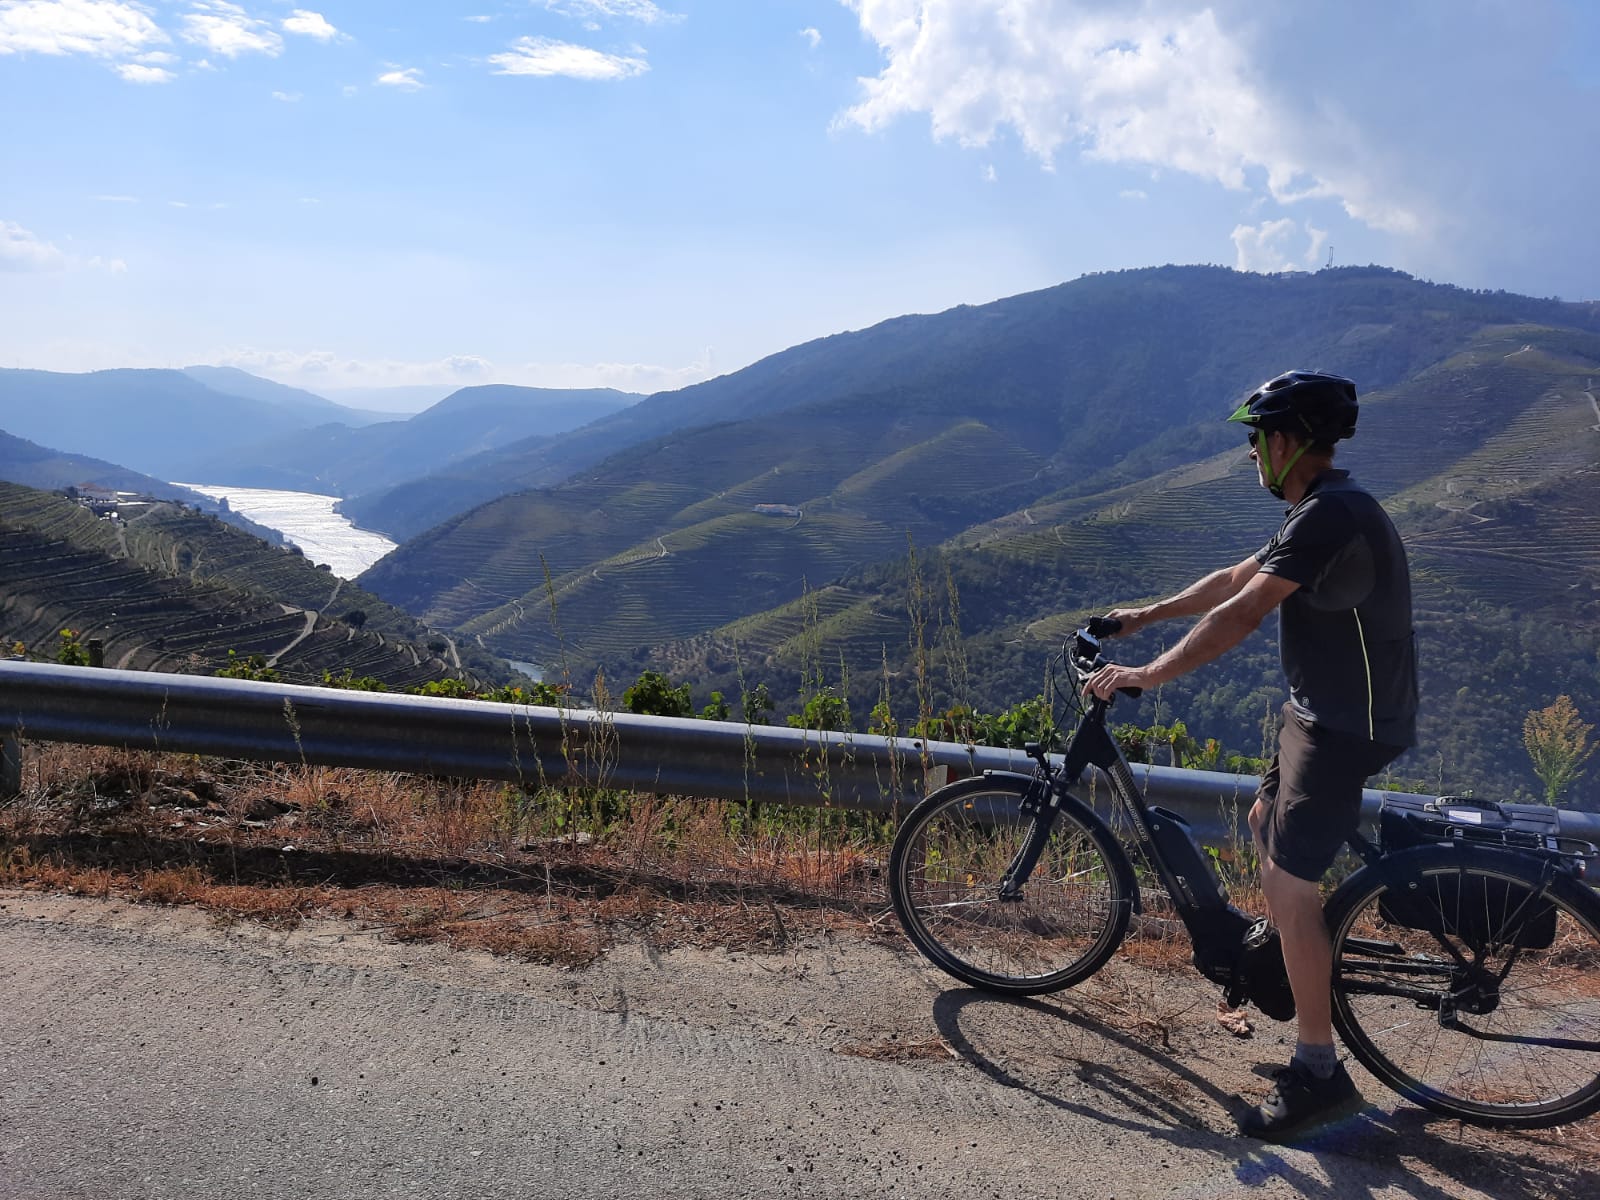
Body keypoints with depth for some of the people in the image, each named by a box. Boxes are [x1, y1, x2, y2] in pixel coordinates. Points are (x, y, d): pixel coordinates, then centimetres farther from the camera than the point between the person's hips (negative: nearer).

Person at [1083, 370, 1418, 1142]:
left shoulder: (1330, 515, -22)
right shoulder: (1319, 512, 12)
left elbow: (1241, 614, -28)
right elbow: (1237, 579, 21)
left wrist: (1146, 675, -24)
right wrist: (1146, 615, 24)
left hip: (1346, 727, -10)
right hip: (1323, 712, 10)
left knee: (1289, 885, -7)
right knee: (1266, 822, 25)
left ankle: (1318, 1074, 3)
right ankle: (1294, 959, 41)